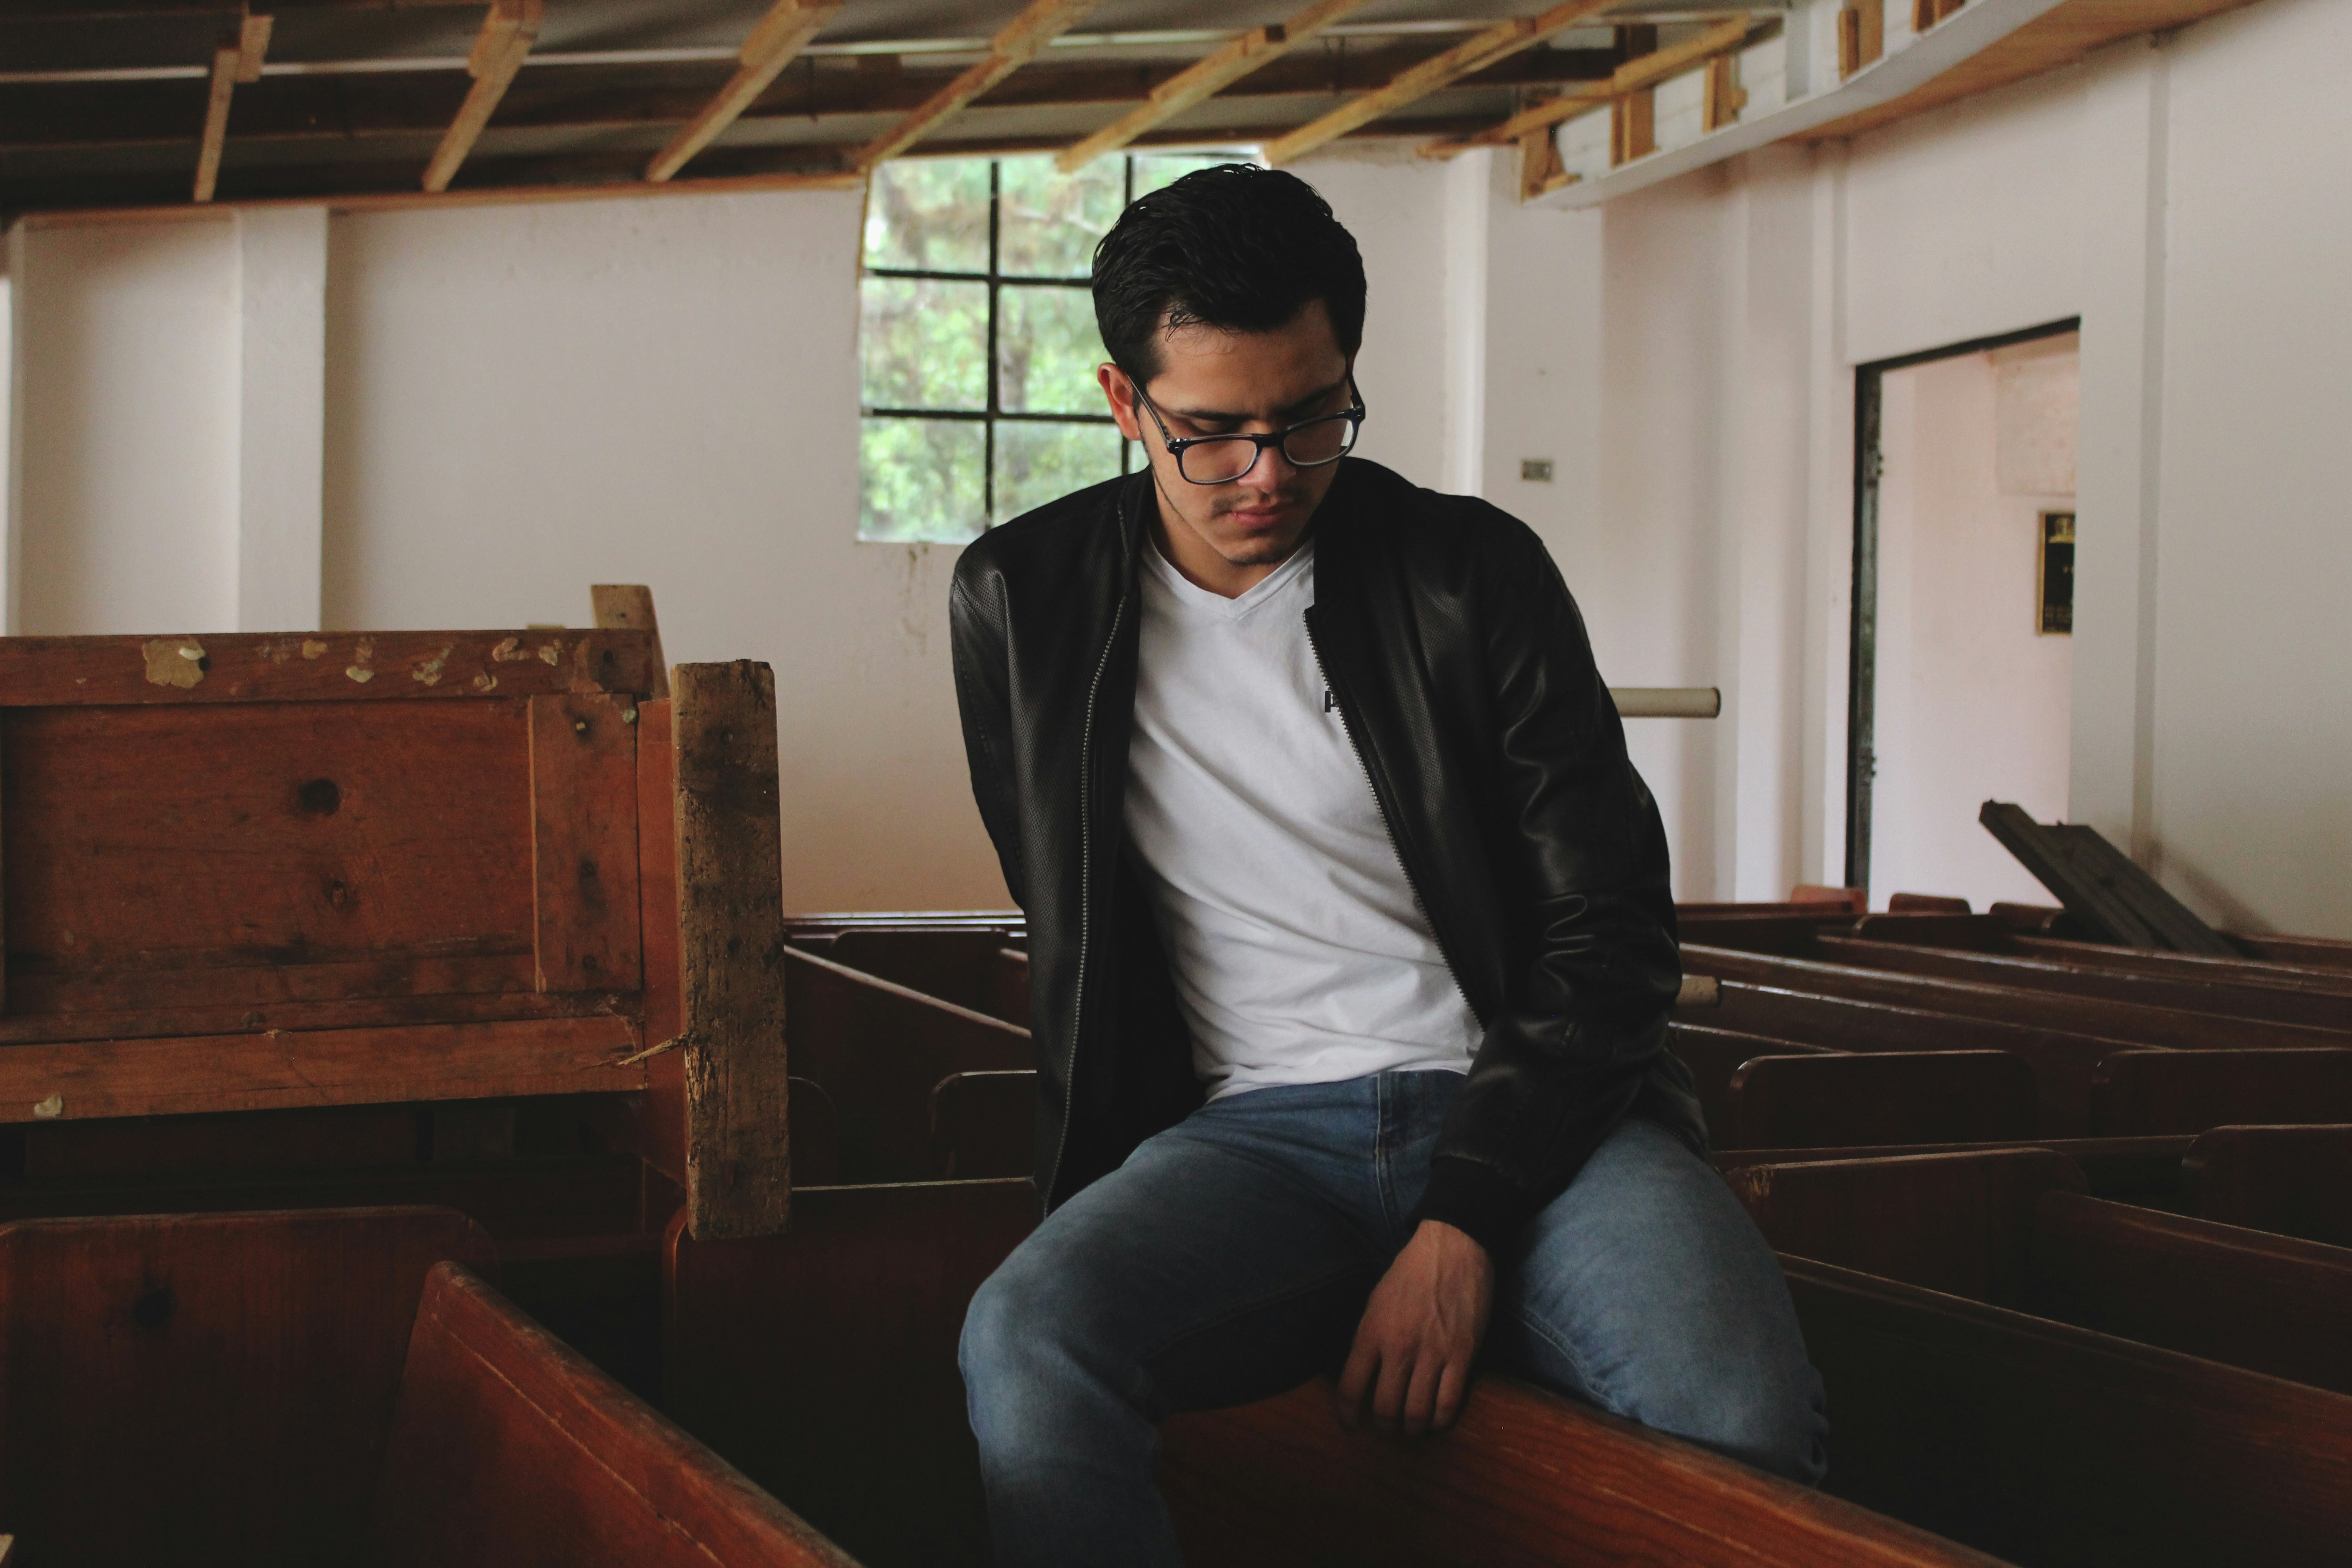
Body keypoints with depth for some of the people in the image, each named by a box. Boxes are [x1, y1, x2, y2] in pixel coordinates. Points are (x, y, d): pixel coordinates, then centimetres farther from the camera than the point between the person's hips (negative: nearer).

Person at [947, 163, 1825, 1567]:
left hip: (1527, 1108, -1)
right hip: (1258, 1133, 1)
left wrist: (1465, 1223, -12)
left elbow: (1613, 929, 0)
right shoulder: (1020, 606, 8)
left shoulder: (1475, 572, 3)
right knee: (1026, 1342, -33)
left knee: (1743, 1410, -32)